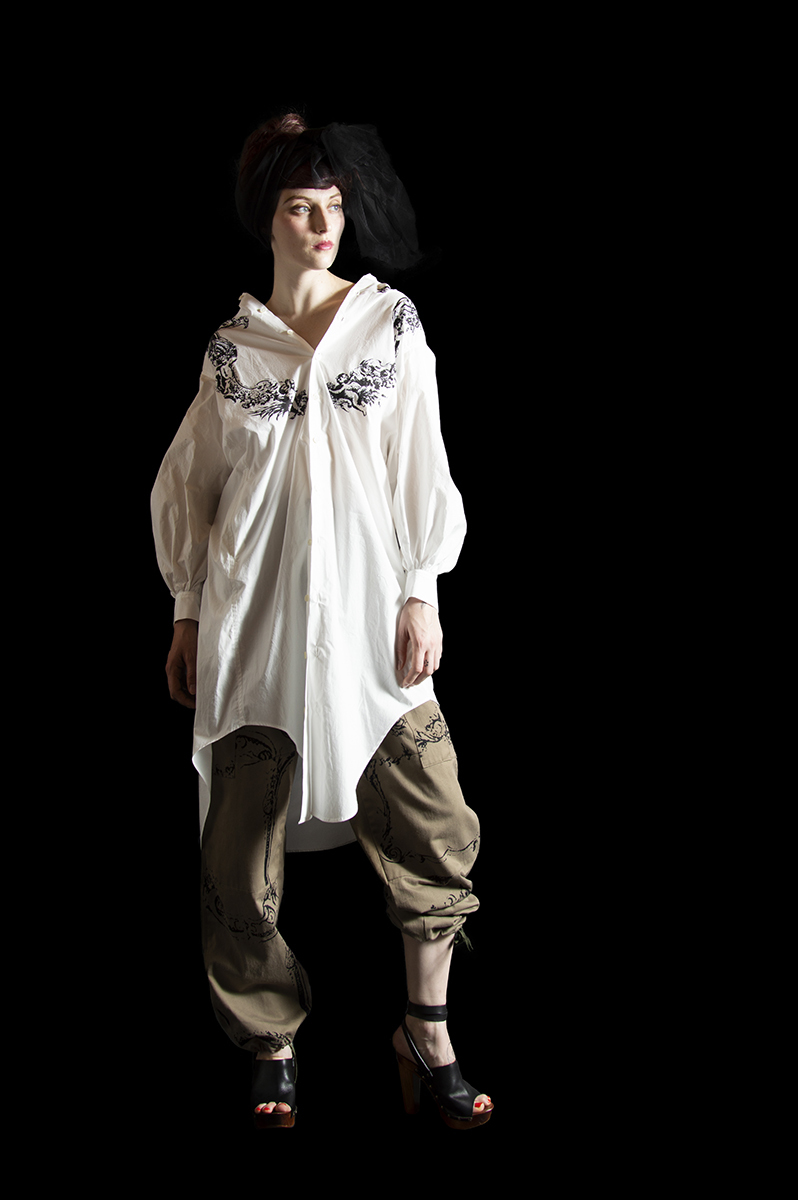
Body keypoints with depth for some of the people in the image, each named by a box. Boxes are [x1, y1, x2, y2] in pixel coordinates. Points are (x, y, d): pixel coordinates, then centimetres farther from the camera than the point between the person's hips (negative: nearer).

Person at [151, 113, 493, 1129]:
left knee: (432, 825, -4)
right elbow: (191, 488, 12)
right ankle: (274, 1046, 17)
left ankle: (428, 1032, 12)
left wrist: (423, 595, -3)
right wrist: (189, 617, 9)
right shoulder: (231, 348, 8)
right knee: (241, 848, 1)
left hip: (367, 612, 0)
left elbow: (420, 467, 4)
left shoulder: (392, 323, 7)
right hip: (258, 624, 0)